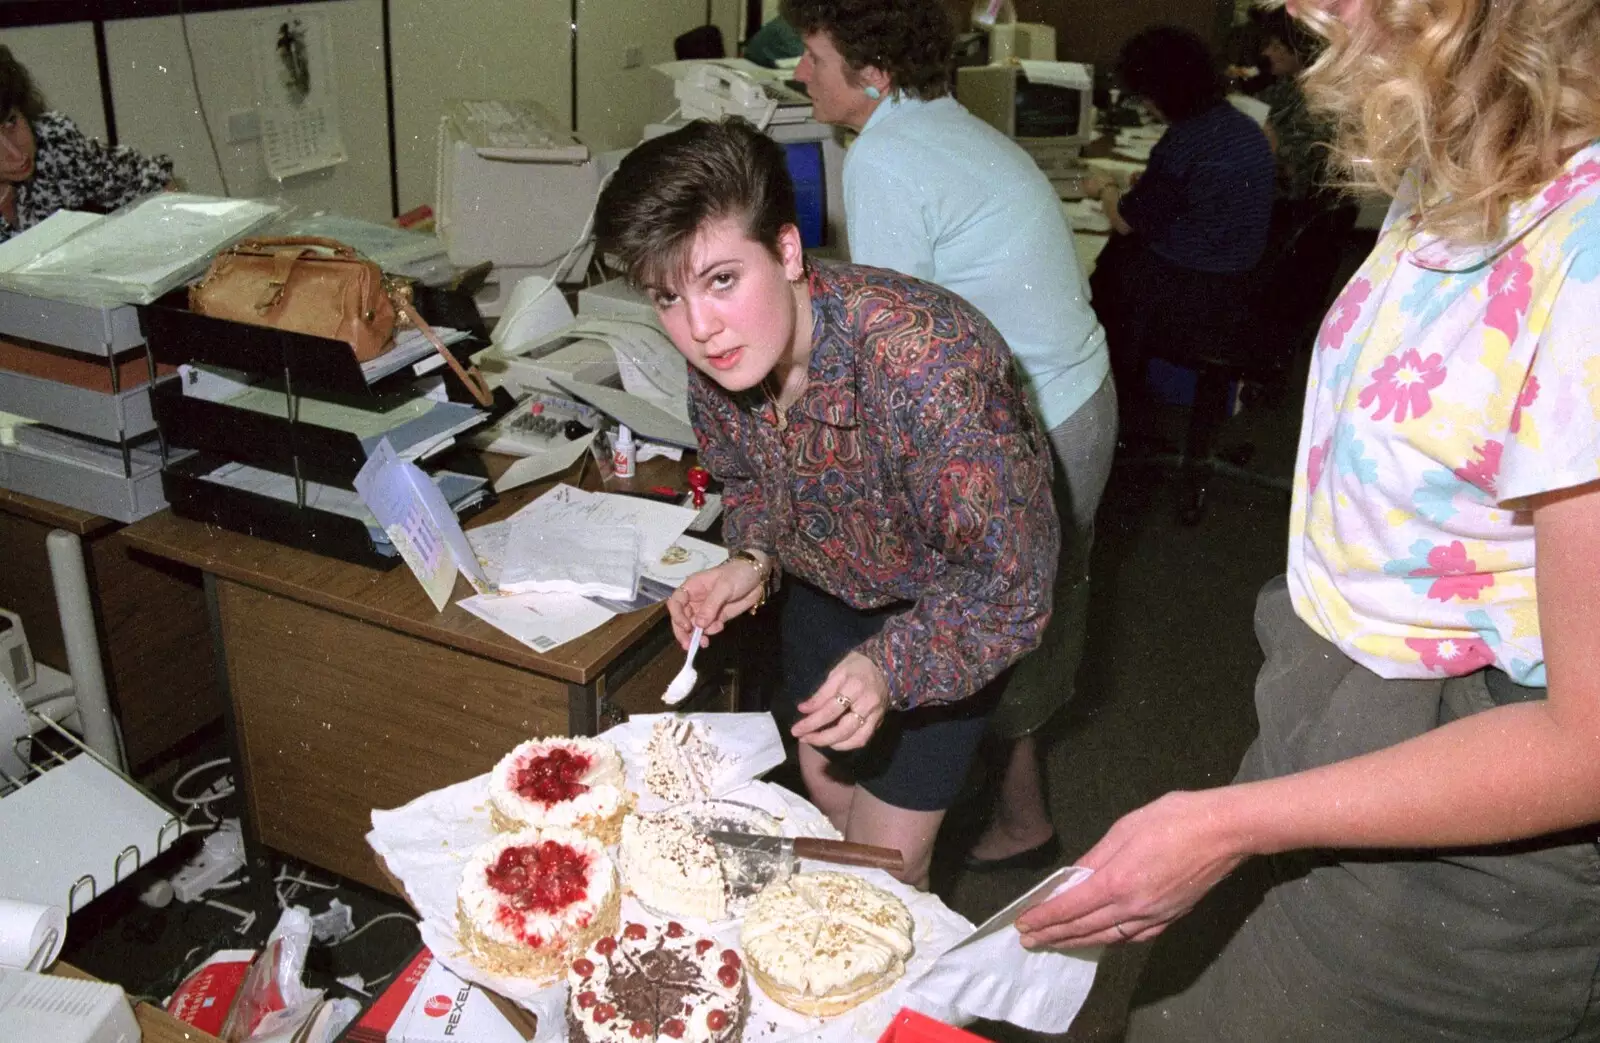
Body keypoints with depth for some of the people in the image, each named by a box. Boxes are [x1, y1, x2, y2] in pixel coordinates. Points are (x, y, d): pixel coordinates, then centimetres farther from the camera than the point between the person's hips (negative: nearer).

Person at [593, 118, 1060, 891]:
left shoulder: (924, 366, -41)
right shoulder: (717, 357, -20)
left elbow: (1010, 581, -33)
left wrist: (890, 665, -42)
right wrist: (753, 561, -17)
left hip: (952, 595, -5)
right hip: (827, 586, 6)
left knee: (886, 856, -2)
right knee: (827, 793, 22)